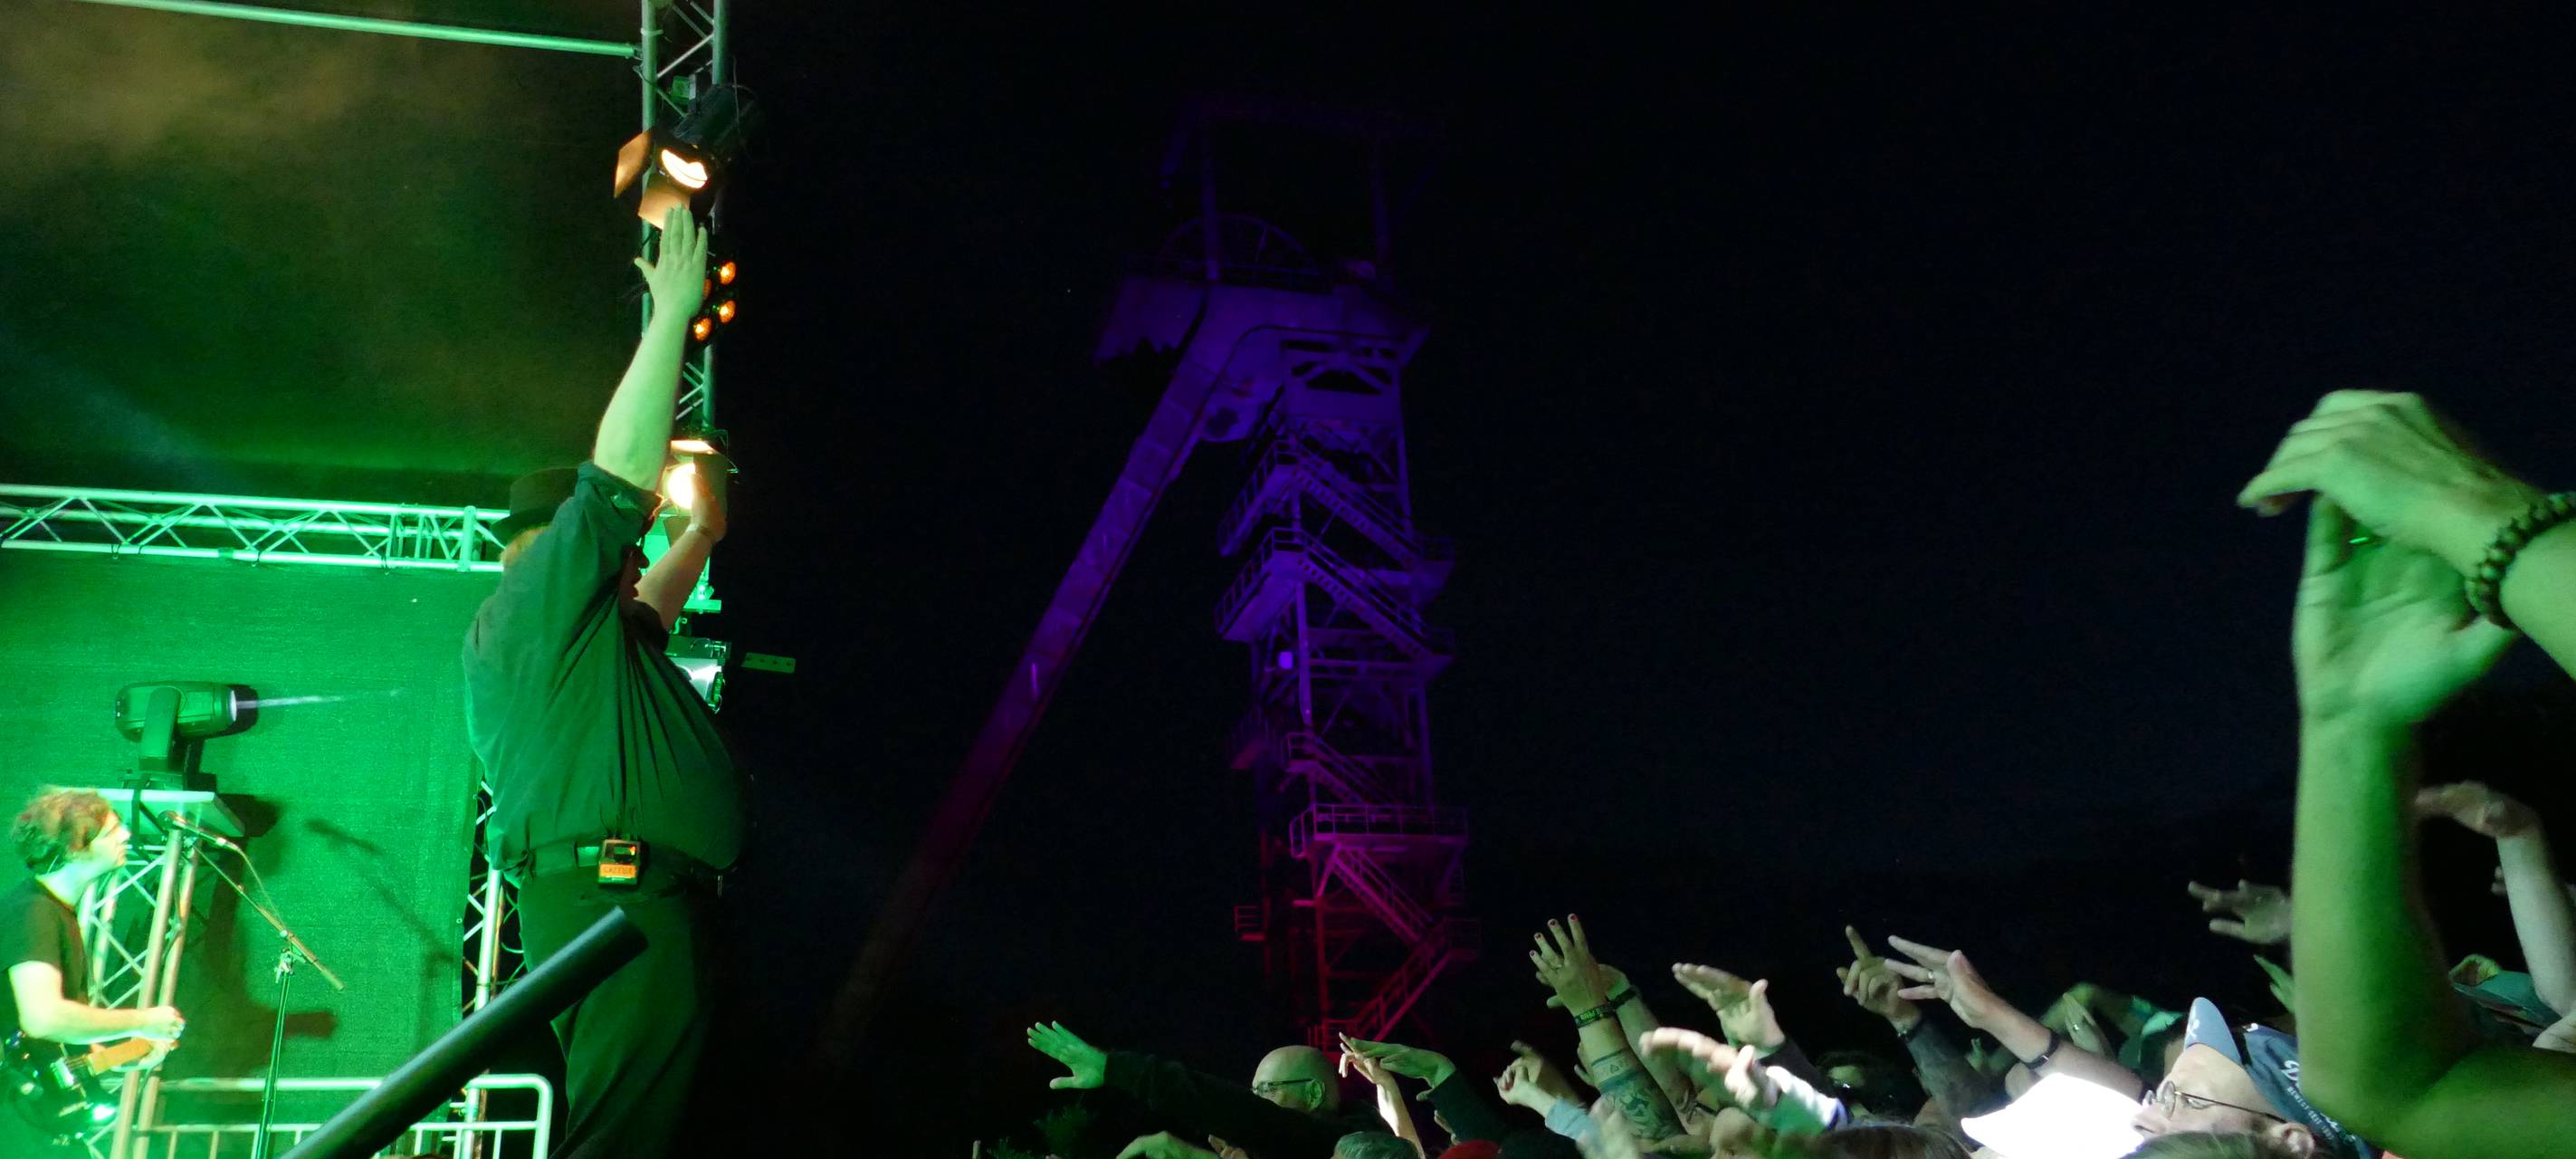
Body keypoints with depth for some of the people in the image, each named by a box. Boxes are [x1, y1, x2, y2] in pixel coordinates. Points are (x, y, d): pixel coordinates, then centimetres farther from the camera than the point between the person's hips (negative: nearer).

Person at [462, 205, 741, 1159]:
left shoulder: (566, 630, 28)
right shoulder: (539, 595, 0)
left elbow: (647, 610, 46)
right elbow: (620, 471, -7)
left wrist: (700, 535, 51)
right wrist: (672, 317, -3)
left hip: (625, 897, 11)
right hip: (614, 894, -11)